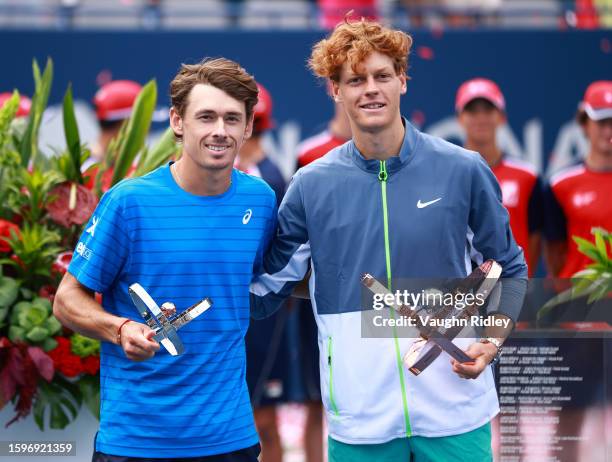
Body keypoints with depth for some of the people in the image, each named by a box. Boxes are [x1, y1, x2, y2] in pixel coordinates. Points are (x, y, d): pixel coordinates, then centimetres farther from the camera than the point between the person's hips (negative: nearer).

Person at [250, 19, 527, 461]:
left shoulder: (463, 171, 0)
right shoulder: (311, 186, 2)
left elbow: (509, 271, 10)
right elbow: (266, 291, 9)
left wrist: (491, 340, -6)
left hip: (455, 409, -1)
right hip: (358, 420, 1)